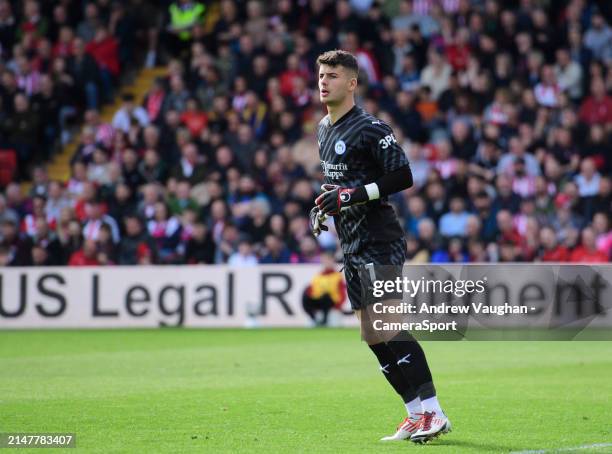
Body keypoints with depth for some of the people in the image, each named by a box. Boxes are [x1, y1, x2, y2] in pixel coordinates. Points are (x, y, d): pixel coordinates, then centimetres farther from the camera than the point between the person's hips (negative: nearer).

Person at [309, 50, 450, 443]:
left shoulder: (370, 128, -12)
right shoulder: (324, 129, 15)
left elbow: (402, 177, -18)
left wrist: (354, 195, -23)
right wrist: (323, 208, 12)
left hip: (380, 242, -9)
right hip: (352, 247, 9)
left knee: (389, 329, -16)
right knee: (373, 338, 7)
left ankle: (433, 413, -14)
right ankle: (417, 415, 12)